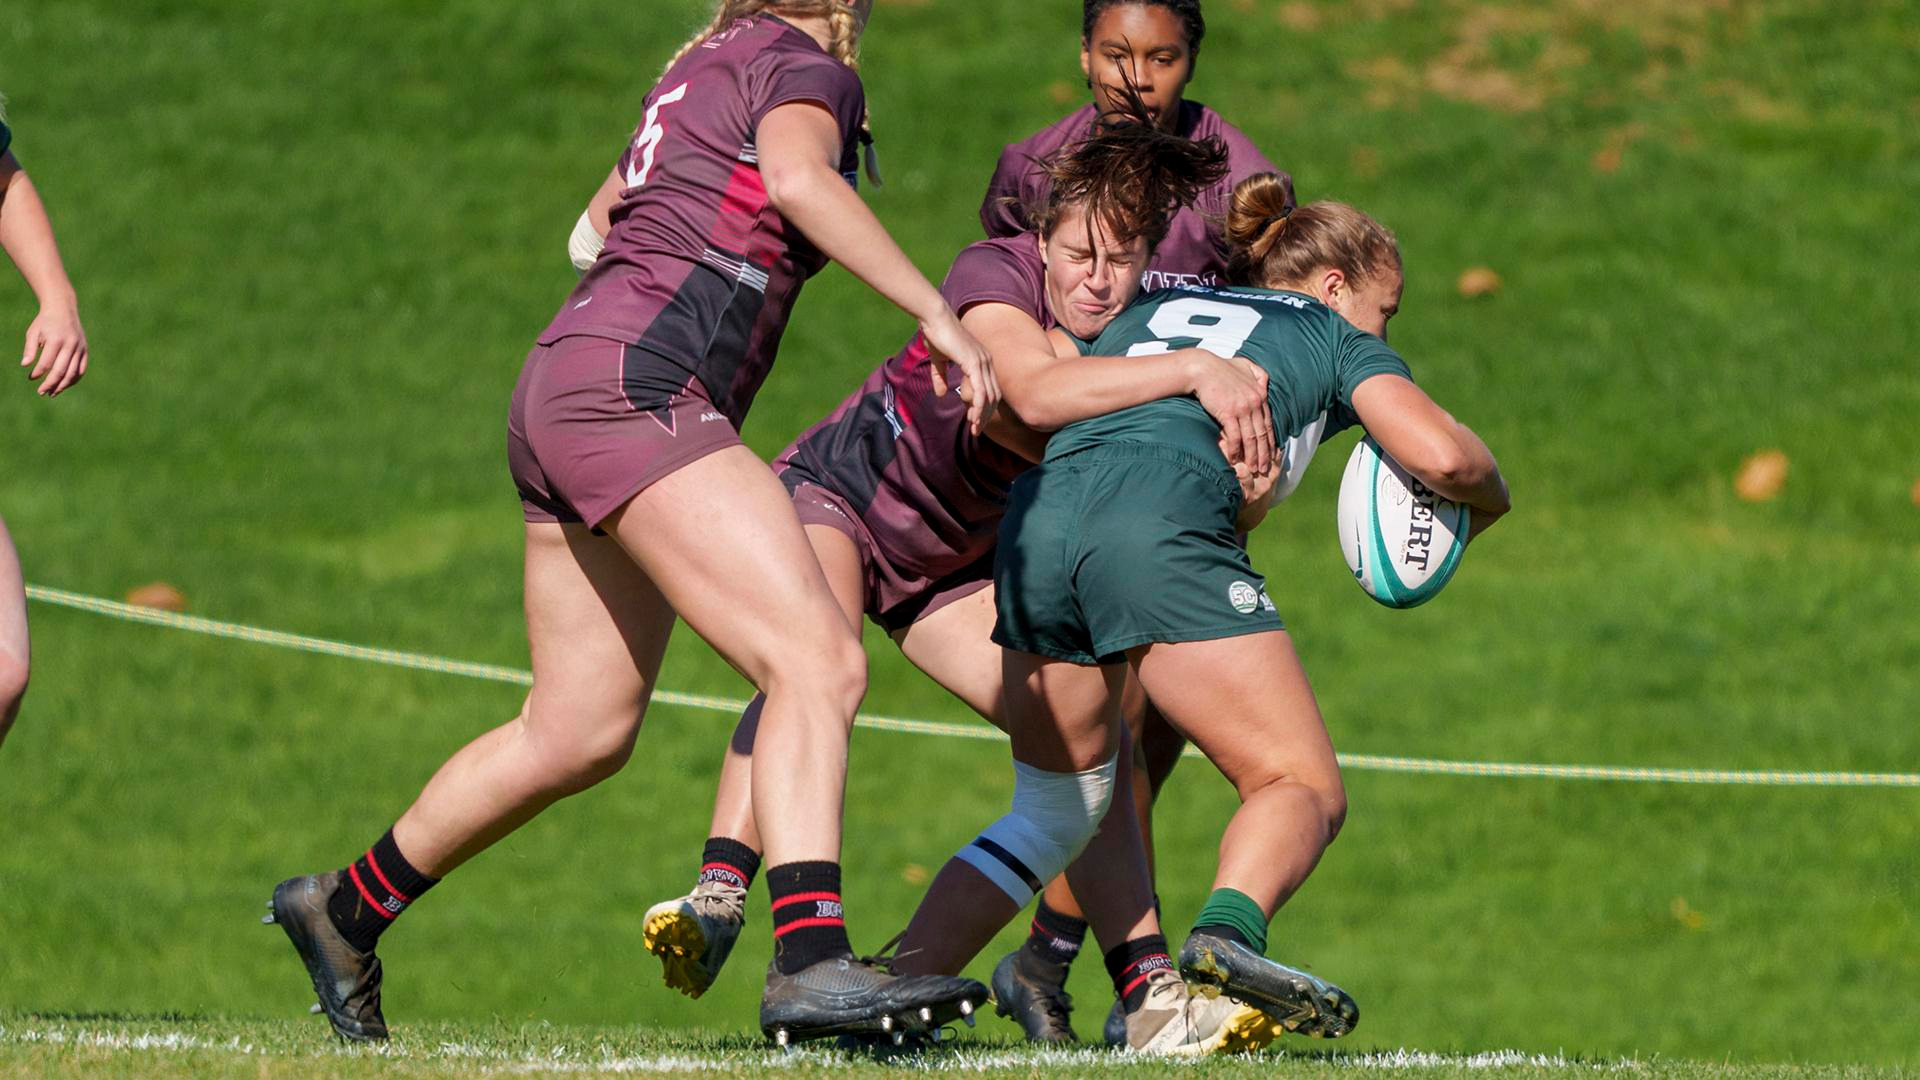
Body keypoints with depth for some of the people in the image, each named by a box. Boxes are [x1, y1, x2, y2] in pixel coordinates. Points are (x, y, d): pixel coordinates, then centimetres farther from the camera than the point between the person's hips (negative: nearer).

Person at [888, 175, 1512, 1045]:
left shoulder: (1149, 311, 36)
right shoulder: (1334, 337, 22)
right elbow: (1437, 453, 7)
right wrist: (1488, 497, 29)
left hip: (1035, 521, 6)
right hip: (1161, 530, -6)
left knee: (1058, 807, 21)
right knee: (1303, 788, -2)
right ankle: (1228, 933, -34)